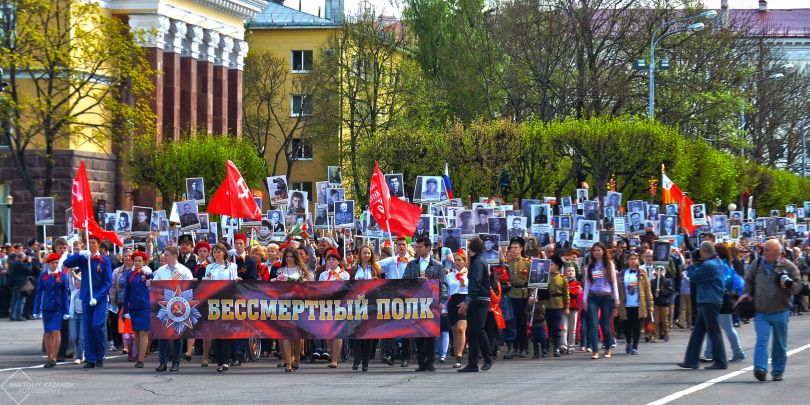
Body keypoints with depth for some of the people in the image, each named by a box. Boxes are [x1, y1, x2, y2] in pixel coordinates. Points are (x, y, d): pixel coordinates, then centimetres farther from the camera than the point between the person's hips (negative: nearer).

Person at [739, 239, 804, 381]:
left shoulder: (788, 266, -3)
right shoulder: (756, 264, 5)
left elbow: (798, 287, 0)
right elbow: (749, 281, 21)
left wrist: (788, 285, -20)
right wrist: (747, 294, 6)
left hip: (780, 312, -1)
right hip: (760, 312, 1)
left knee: (780, 344, 8)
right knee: (761, 340, -13)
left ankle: (778, 372, 20)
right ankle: (760, 369, -21)